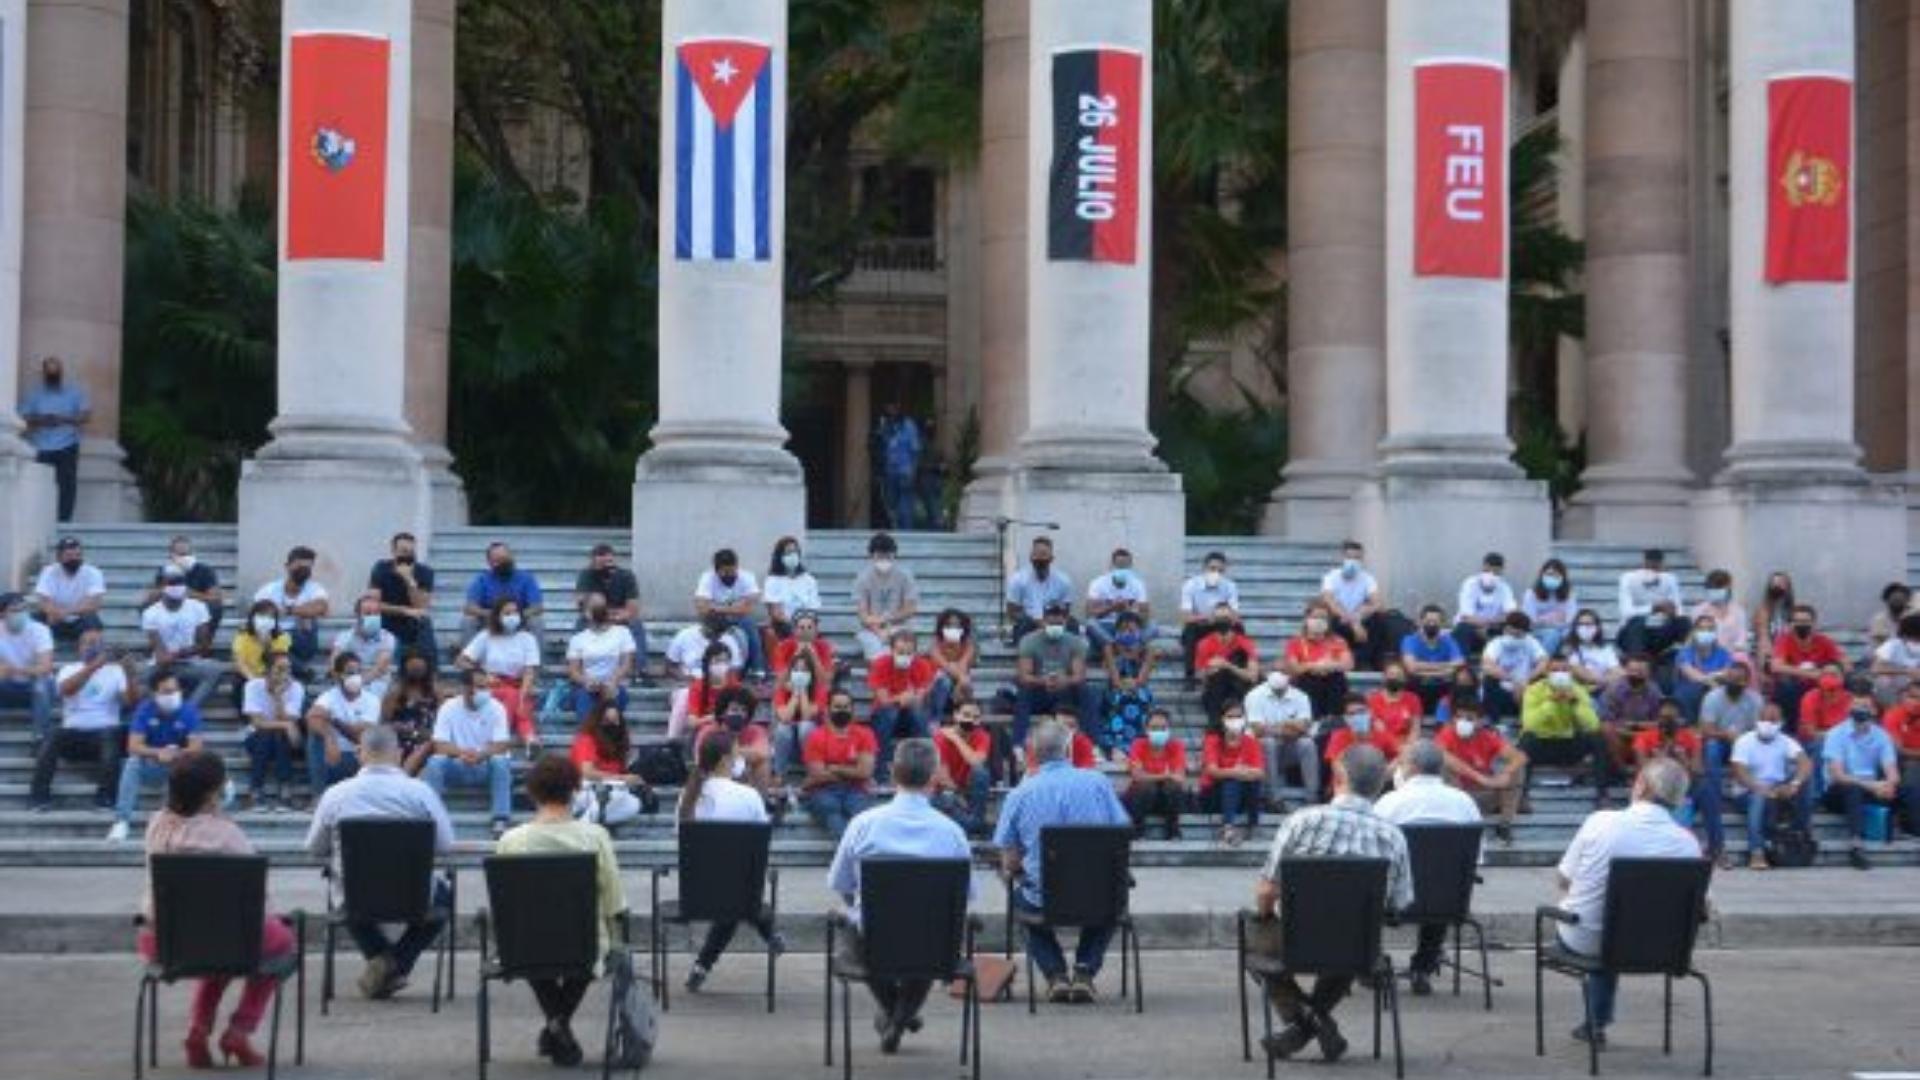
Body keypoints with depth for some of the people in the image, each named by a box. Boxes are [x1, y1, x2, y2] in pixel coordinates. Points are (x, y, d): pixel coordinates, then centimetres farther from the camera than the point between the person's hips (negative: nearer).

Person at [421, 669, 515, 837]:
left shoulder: (496, 708, -8)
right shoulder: (449, 708, -8)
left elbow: (502, 746, -15)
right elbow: (440, 746, -13)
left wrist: (481, 755, -36)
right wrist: (461, 752, -34)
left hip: (486, 768, 0)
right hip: (456, 768, 0)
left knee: (499, 761, -32)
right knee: (435, 762, -28)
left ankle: (500, 821, -34)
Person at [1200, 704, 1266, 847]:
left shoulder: (1251, 743, -2)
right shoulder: (1212, 741, -8)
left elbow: (1260, 773, -16)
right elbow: (1212, 771, -24)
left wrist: (1246, 772, -38)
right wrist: (1234, 772, -43)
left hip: (1241, 798, 2)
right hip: (1212, 796, -2)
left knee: (1255, 780, -28)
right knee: (1232, 781, -33)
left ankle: (1253, 828, -20)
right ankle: (1227, 828, -51)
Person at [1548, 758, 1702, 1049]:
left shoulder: (1600, 822, -17)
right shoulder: (1688, 843, -14)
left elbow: (1562, 879, -5)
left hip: (1581, 941, -1)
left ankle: (1596, 1023, 41)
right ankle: (1597, 1022, 40)